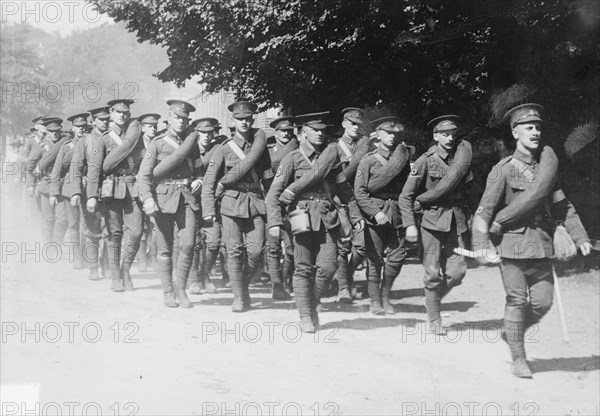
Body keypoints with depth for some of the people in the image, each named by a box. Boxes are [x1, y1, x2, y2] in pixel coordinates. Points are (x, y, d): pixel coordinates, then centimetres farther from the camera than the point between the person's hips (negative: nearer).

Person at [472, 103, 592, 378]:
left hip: (542, 245, 5)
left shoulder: (548, 164, 9)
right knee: (517, 300, -2)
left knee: (542, 301, 4)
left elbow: (562, 205, 11)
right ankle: (518, 358, 11)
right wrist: (482, 245, -22)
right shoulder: (504, 170, -5)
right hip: (512, 242, -4)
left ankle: (511, 332, 31)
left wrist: (580, 236, 3)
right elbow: (484, 210, -9)